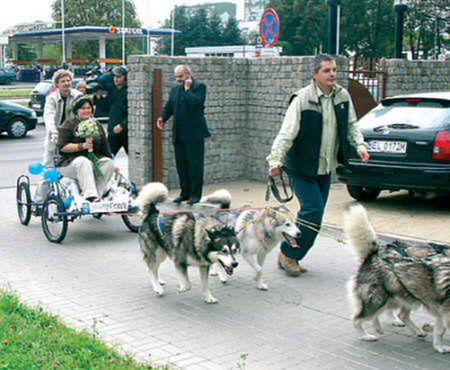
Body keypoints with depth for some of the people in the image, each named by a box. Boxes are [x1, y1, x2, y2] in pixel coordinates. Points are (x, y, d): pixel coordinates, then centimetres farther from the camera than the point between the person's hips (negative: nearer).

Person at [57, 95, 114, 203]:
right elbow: (62, 147, -8)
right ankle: (90, 196, -48)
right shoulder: (69, 124, 4)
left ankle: (97, 194, -34)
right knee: (83, 162, -37)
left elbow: (105, 149, 19)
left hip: (94, 159, 4)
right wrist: (82, 146, -19)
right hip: (71, 162, -4)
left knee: (108, 162, -25)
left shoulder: (97, 126, 19)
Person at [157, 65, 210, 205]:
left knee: (195, 164, -2)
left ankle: (195, 194, 5)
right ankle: (185, 192, 20)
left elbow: (195, 102, -21)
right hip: (179, 134, 7)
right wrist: (163, 117, -3)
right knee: (181, 164, 10)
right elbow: (168, 107, 15)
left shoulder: (199, 86, -4)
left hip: (194, 134, -7)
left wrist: (187, 88, -12)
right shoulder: (175, 89, 17)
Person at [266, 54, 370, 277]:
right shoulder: (302, 99, -16)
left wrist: (359, 145, -2)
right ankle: (288, 254, 4)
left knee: (315, 213, 9)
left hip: (326, 168, 7)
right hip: (302, 168, -6)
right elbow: (286, 133, -19)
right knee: (313, 210, -13)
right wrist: (275, 159, -31)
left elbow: (351, 125, 15)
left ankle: (290, 257, 22)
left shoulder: (342, 96, 3)